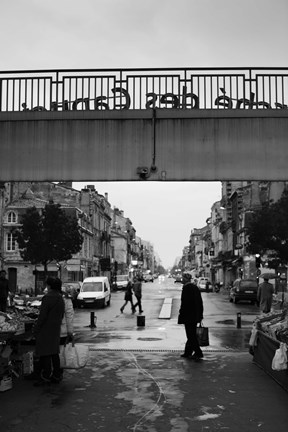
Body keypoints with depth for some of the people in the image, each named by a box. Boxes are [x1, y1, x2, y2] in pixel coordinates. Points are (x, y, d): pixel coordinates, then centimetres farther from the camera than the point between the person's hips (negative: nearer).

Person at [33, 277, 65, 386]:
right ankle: (56, 376, 20)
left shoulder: (48, 298, -17)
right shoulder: (60, 298, 9)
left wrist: (36, 329, -11)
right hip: (56, 329, 8)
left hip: (46, 329, -8)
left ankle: (45, 377, 1)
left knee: (45, 354, -2)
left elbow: (42, 315, -18)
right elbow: (62, 315, 15)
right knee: (54, 353, 14)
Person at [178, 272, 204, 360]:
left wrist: (181, 315, -12)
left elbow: (184, 303, -18)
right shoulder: (195, 287, 10)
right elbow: (200, 302, 14)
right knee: (191, 334, 15)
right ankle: (188, 352, 24)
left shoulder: (186, 288, -15)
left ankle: (198, 353, -4)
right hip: (195, 316, 9)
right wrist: (200, 315, 19)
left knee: (191, 334, -3)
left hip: (188, 316, -9)